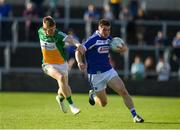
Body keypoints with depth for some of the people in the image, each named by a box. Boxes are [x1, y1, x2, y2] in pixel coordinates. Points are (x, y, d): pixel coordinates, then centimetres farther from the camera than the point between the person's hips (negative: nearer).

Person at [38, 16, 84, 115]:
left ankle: (60, 98, 54)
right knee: (61, 77, -29)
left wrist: (76, 43, -68)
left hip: (62, 64, 0)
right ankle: (71, 105, -23)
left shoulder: (58, 34, -28)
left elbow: (68, 39, -50)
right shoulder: (40, 32, -14)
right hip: (48, 65, 0)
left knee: (64, 85, 16)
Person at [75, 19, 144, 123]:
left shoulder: (109, 39, 2)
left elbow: (124, 48, 12)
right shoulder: (93, 40, -17)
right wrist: (80, 62, -37)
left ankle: (135, 115, -9)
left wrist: (123, 48, -13)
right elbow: (79, 52, -17)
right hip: (96, 75, -4)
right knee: (103, 103, 6)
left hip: (109, 71, 4)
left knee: (124, 91, -13)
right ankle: (93, 95, 39)